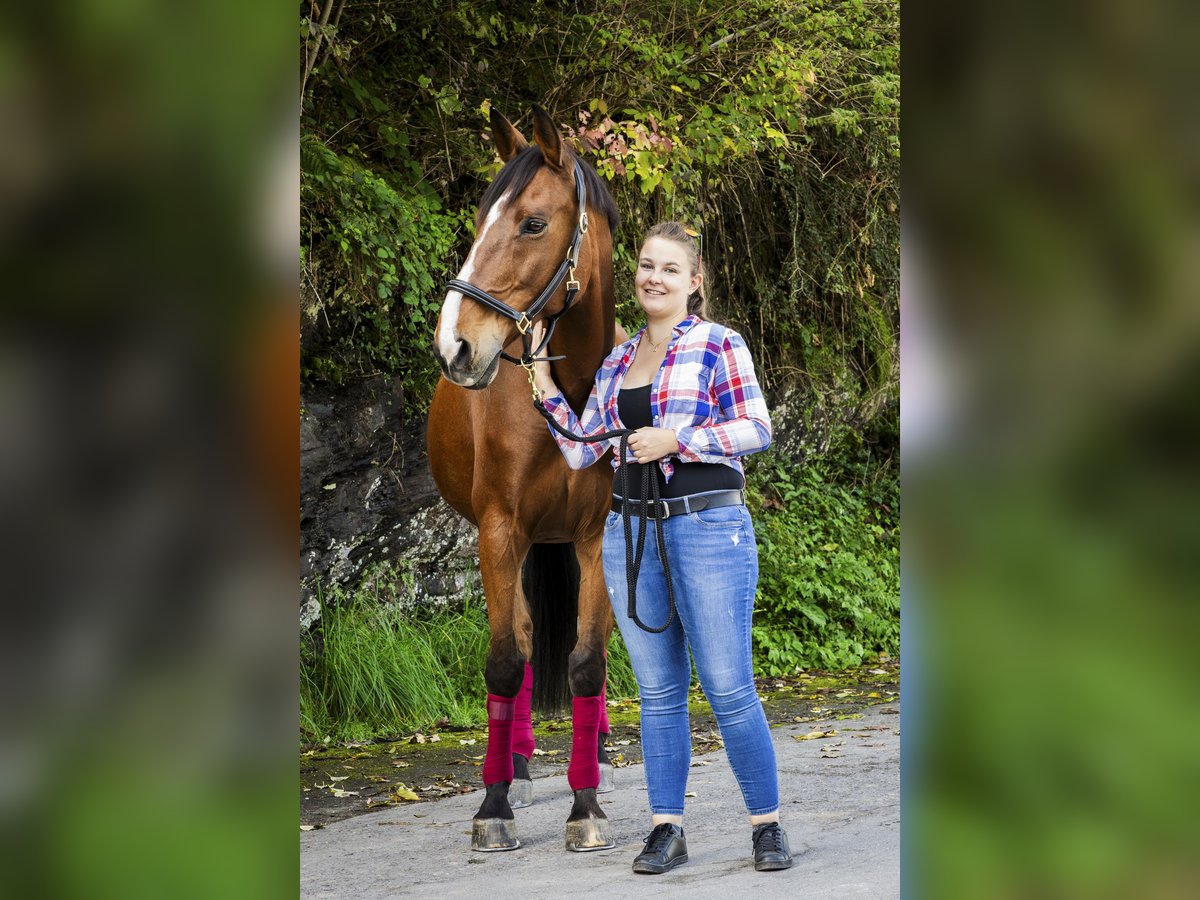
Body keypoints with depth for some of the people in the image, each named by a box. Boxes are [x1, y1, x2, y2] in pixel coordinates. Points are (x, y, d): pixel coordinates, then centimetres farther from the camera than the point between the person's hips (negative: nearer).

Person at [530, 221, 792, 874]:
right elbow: (581, 450, 17)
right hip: (629, 532, 5)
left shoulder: (718, 345, 0)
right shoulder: (616, 360, 16)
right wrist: (544, 385, 10)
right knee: (658, 691, 7)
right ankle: (666, 829, 11)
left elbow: (756, 430, -8)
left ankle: (767, 826, 3)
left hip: (708, 526, -5)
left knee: (728, 689, -6)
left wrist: (675, 439, -15)